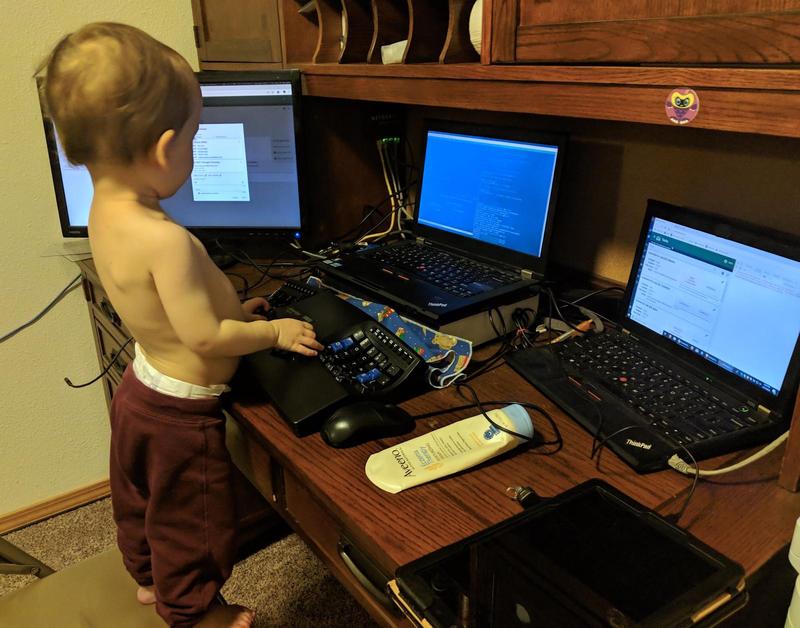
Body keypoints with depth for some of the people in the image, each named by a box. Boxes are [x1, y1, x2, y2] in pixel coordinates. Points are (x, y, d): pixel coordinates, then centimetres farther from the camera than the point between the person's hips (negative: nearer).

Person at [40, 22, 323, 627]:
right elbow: (207, 338, -29)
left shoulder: (104, 209, -5)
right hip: (180, 410, -9)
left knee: (141, 496, 30)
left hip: (140, 389, 9)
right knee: (191, 516, 16)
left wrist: (223, 302, 9)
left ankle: (149, 577, 56)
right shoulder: (165, 239, -34)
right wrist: (275, 332, -15)